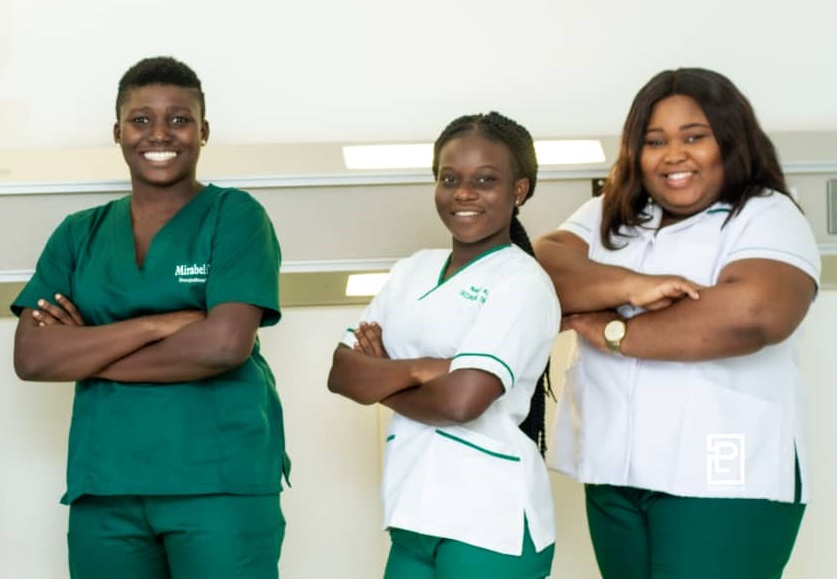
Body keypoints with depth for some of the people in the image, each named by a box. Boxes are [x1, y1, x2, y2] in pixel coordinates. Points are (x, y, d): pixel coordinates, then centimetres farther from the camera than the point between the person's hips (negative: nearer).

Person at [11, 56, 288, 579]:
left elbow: (225, 344, -14)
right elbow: (31, 358, -2)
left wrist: (87, 353, -5)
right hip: (102, 484, 4)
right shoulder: (79, 234, 10)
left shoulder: (235, 216, 0)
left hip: (221, 478, -3)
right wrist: (160, 323, -12)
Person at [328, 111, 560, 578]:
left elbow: (461, 400, -20)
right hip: (414, 515, 6)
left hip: (490, 524, -6)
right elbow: (341, 374, 3)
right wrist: (416, 369, -14)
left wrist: (380, 382, -3)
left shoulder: (523, 283, -9)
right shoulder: (412, 271, 10)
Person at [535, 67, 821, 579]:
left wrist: (614, 331, -11)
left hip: (725, 478, -5)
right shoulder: (605, 217, 15)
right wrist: (632, 286, -20)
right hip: (615, 473, 5)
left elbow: (753, 312, -21)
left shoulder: (767, 217, -2)